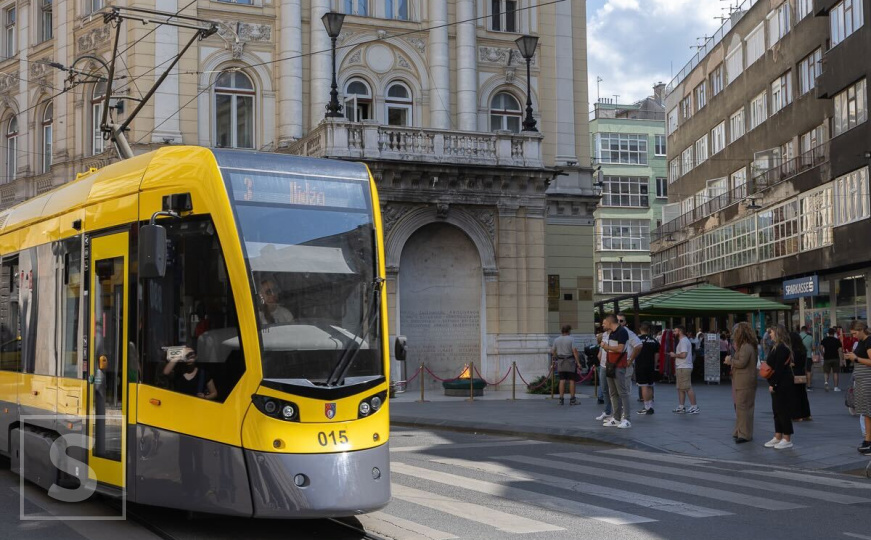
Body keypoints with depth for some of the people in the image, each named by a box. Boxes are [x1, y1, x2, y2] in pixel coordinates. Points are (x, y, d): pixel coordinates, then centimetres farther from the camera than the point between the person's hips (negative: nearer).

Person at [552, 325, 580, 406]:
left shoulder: (556, 340, 5)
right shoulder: (570, 340, -9)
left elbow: (553, 352, 8)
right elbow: (574, 351, -13)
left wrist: (556, 358, 23)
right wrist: (578, 362, -11)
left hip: (560, 362, 4)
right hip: (570, 362, -4)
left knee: (562, 380, 6)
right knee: (571, 380, 2)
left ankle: (561, 399, 5)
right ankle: (572, 399, 3)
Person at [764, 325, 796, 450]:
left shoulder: (781, 348, -18)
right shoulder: (777, 347, 14)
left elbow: (779, 368, -22)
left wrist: (772, 384, -21)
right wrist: (772, 383, 11)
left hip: (783, 385, -11)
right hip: (778, 384, 11)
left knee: (783, 411, -4)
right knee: (777, 411, 14)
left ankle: (787, 439, 2)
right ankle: (778, 437, 21)